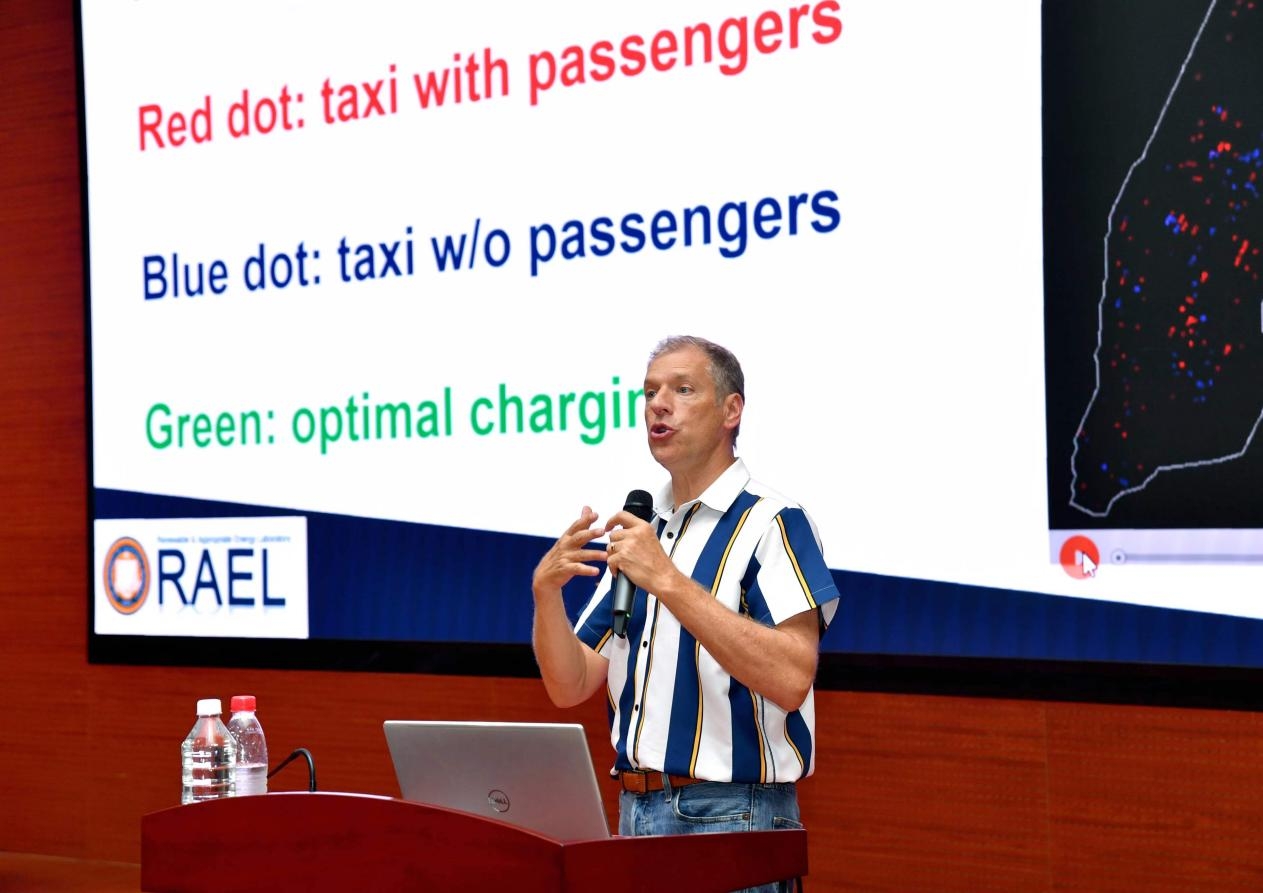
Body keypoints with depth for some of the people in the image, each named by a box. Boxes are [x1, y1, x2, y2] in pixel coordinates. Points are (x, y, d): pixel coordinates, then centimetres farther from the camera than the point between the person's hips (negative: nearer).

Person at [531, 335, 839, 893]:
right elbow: (570, 686, 10)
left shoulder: (772, 523, -9)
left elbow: (791, 678, -23)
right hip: (636, 813, 7)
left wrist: (668, 582, -24)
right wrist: (546, 592, -8)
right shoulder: (640, 532, 13)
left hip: (731, 819, -7)